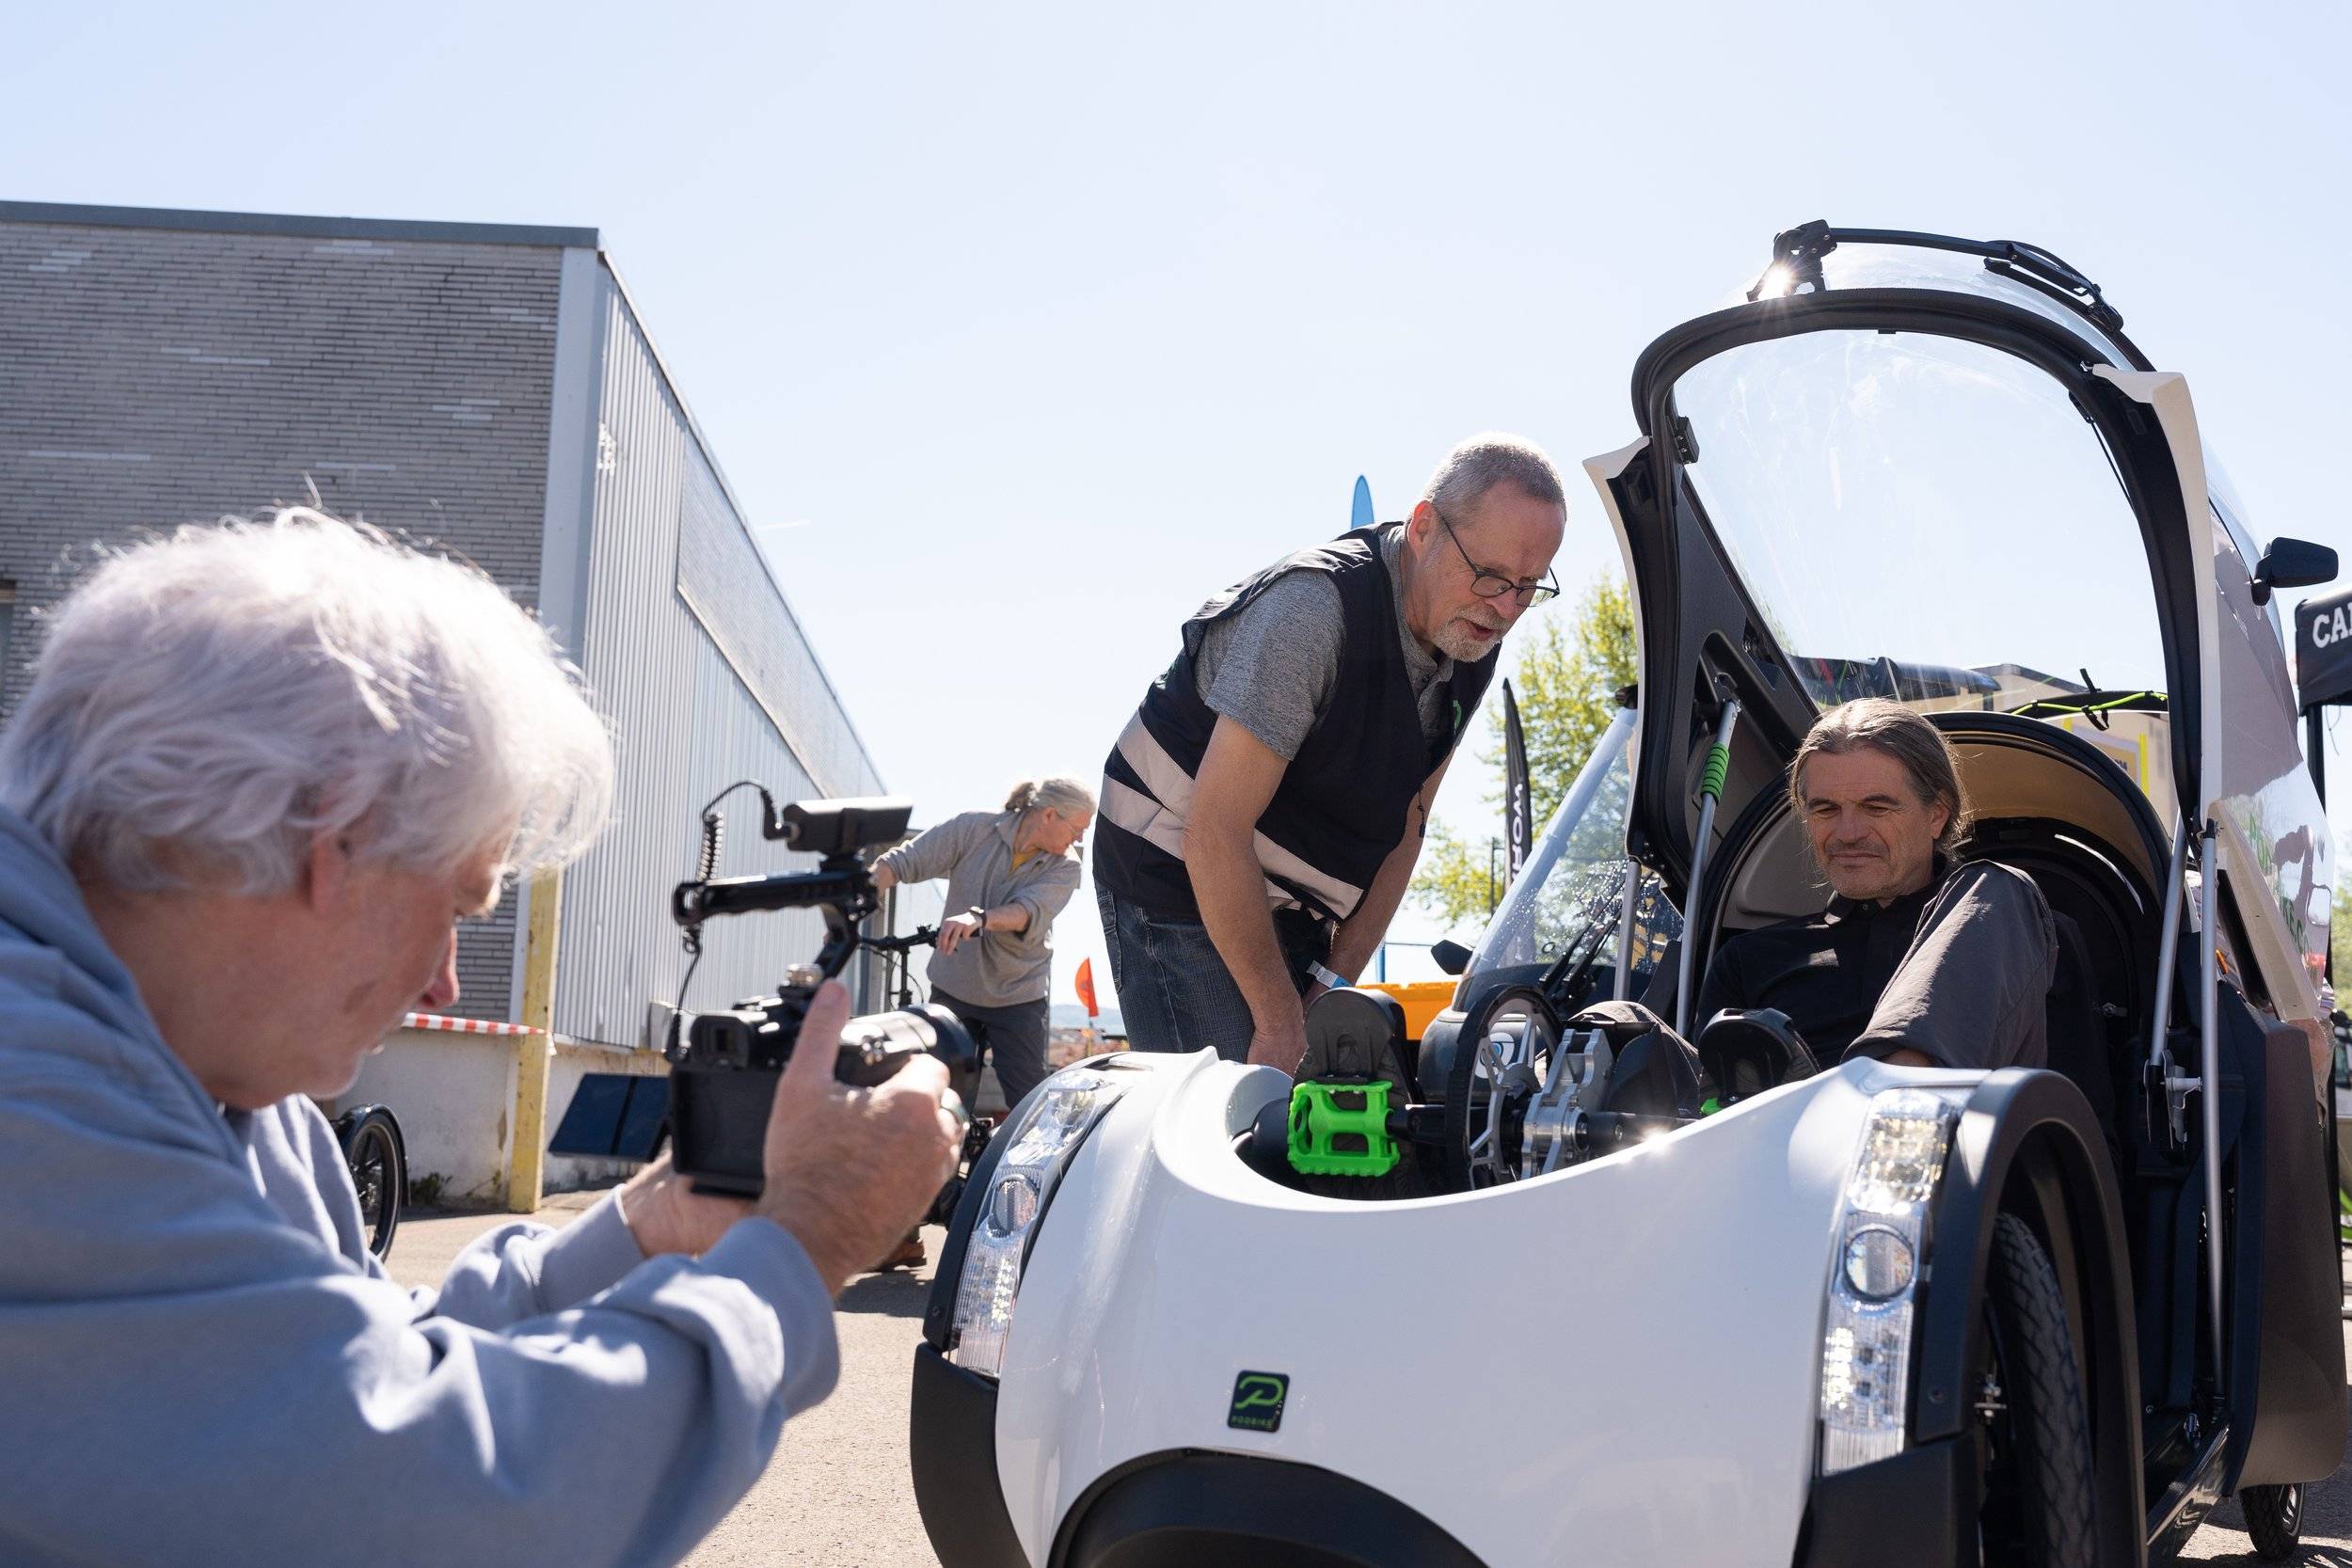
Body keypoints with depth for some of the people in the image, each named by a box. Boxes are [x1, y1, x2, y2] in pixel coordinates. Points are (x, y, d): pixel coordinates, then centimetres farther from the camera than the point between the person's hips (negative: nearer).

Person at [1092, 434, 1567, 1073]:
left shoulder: (1470, 646, -2)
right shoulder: (1313, 607, -28)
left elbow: (1405, 828, 5)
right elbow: (1215, 833, -29)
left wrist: (1334, 985, -4)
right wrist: (1279, 1021, -23)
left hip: (1293, 902, 8)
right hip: (1178, 882, -8)